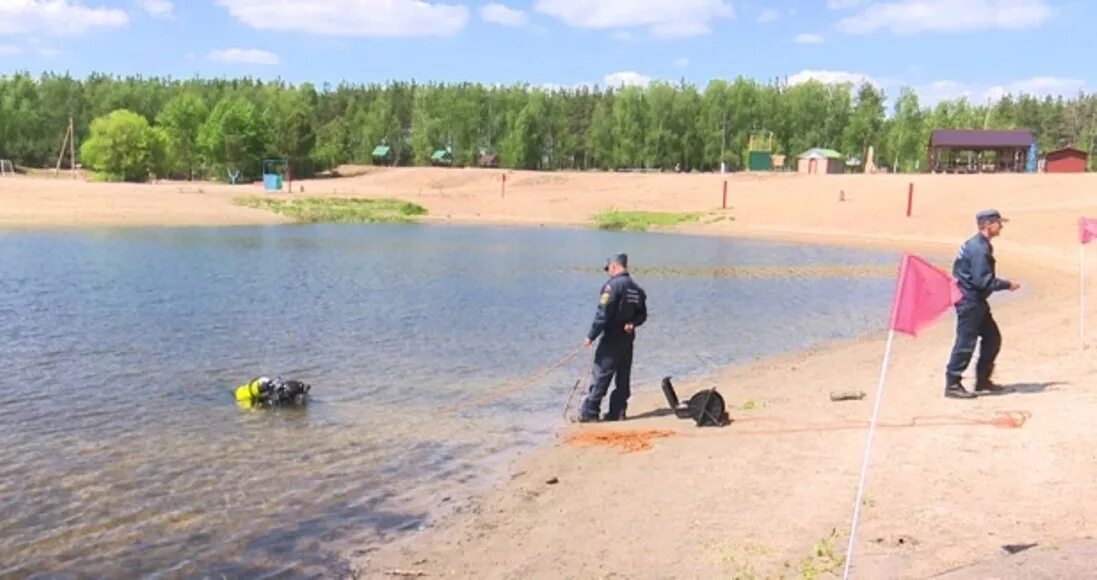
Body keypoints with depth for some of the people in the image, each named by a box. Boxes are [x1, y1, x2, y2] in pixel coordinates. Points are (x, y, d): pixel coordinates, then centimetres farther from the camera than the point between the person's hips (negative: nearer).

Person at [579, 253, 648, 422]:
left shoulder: (612, 285, -14)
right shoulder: (637, 289, 11)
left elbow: (603, 314, -18)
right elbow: (642, 315, 14)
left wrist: (591, 336, -13)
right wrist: (632, 323, -3)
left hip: (611, 339, -7)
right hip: (628, 339, 7)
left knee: (600, 377, -4)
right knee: (623, 379, 12)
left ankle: (589, 414, -2)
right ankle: (617, 413, 15)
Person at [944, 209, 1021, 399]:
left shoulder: (977, 244, 13)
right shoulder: (979, 248, -20)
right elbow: (983, 281, -23)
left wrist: (1002, 284, 15)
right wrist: (1007, 285, -13)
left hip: (976, 300, 11)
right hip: (969, 300, -11)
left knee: (992, 337, 16)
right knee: (966, 342, -7)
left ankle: (982, 380, 24)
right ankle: (952, 385, -1)